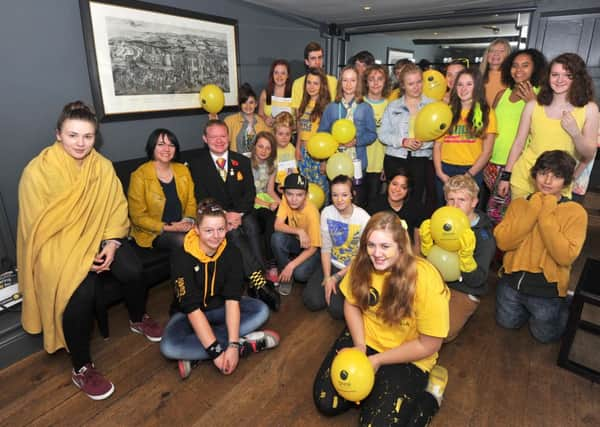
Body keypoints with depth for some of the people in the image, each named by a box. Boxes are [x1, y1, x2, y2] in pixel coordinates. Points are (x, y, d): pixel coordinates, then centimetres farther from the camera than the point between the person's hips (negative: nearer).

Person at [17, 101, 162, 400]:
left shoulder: (103, 166, -2)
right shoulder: (38, 171, -13)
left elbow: (117, 210, -1)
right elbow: (39, 226, -14)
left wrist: (111, 244, -17)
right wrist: (81, 256, -21)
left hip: (98, 237, 4)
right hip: (56, 244, -3)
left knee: (132, 271, -21)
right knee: (81, 292, -28)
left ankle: (138, 319, 14)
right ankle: (81, 368, -5)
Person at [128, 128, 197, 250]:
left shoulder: (183, 170, 9)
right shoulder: (139, 176, -6)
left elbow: (191, 202, 12)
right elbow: (138, 217, -6)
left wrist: (189, 220, -10)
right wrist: (167, 228, -16)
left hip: (181, 227, 5)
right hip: (153, 233, -4)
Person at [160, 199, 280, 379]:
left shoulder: (231, 253, -16)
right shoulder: (181, 257, -25)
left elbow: (232, 299, -22)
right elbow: (193, 308, -29)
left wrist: (232, 344, -33)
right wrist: (216, 351, -33)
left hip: (219, 308, 3)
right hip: (188, 313, -3)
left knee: (261, 310, -19)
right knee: (169, 347, -32)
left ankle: (195, 356, -23)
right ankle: (244, 344, -24)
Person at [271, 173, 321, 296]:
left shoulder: (311, 212, -28)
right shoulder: (286, 200, -17)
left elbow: (312, 247, -24)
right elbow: (277, 225, -25)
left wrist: (291, 265, -30)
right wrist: (299, 231, -39)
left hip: (310, 247, -4)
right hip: (295, 241, 4)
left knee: (300, 273, -31)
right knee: (277, 238, -29)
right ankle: (286, 277, -8)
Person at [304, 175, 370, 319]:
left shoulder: (363, 218, -17)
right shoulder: (327, 213, -8)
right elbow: (325, 248, -6)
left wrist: (337, 277, -12)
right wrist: (327, 277, -15)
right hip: (332, 264, 3)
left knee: (337, 309, -19)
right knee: (312, 301, -14)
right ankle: (330, 286, 15)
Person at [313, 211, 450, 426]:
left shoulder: (426, 281, -27)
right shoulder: (362, 264, -13)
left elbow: (428, 345, -19)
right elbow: (351, 304, 2)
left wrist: (378, 360, -17)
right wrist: (359, 346, -13)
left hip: (408, 358, -4)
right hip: (365, 340, 4)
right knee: (325, 401, -5)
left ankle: (429, 394, 9)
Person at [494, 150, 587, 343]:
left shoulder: (575, 212, -11)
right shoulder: (519, 203, -2)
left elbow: (566, 257, -22)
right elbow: (502, 242, -14)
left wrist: (546, 217, -23)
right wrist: (531, 212, -20)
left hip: (547, 287, -2)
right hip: (512, 280, 3)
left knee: (545, 334, 13)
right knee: (507, 322, 14)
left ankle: (563, 306, 38)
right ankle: (525, 305, 39)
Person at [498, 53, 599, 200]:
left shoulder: (589, 109, -2)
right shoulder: (533, 105, -2)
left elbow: (589, 155, 1)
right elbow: (518, 143, 3)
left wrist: (575, 133, -17)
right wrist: (506, 175, 2)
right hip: (524, 180, 1)